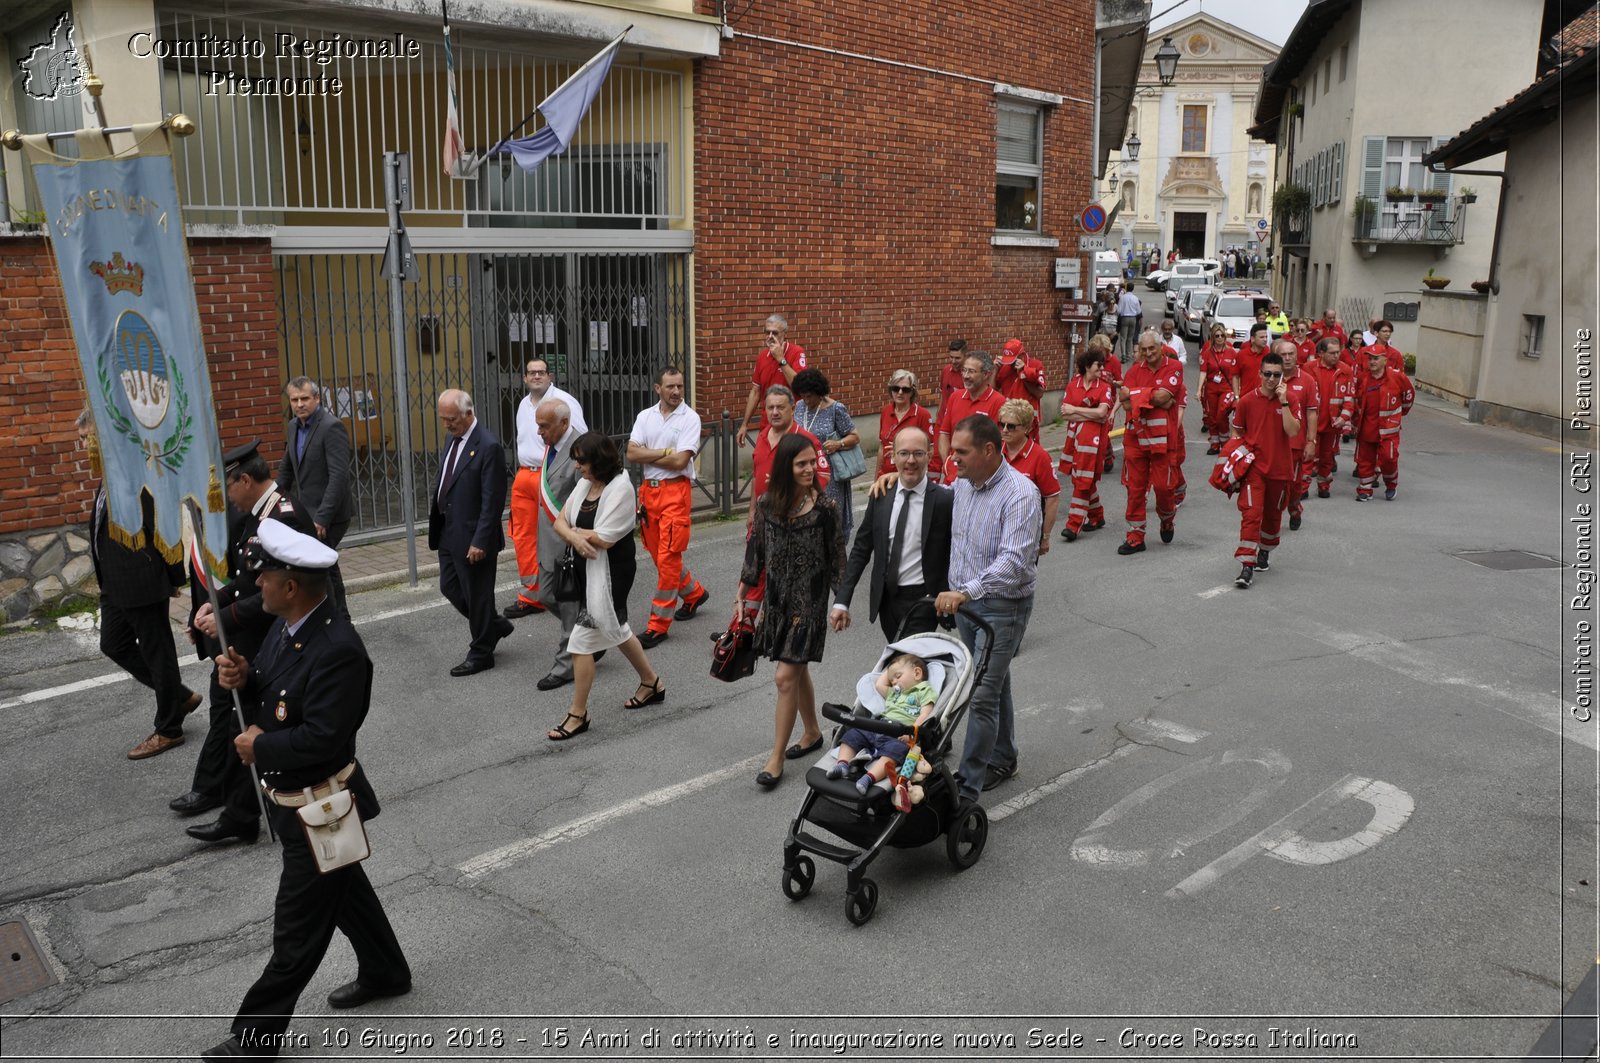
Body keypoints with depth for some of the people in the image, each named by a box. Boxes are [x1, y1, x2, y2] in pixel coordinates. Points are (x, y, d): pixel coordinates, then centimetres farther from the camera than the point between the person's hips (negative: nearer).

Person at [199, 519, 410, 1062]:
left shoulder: (338, 649, -30)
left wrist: (260, 747, -17)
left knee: (298, 925, 7)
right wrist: (242, 679, -11)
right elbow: (274, 694, 10)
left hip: (319, 807, -10)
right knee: (344, 887, 26)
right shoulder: (286, 626, -1)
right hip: (294, 797, 10)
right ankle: (385, 972, 45)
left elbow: (321, 737, -31)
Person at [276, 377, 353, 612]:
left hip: (329, 514, -8)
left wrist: (322, 517, -25)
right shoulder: (294, 426, 10)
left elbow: (338, 476, -22)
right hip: (307, 511, 8)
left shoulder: (332, 427, -16)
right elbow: (287, 468, 22)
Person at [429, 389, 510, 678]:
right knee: (449, 587, 16)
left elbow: (493, 501, -20)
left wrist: (480, 542, -21)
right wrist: (437, 527, 12)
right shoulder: (454, 440, 8)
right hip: (449, 532, 9)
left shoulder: (489, 447, -19)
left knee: (476, 594, 4)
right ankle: (494, 625, 35)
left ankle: (481, 654, 20)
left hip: (472, 537, -9)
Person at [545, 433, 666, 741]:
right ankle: (651, 683, 42)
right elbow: (561, 521, 3)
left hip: (609, 574, -9)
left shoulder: (619, 488, -19)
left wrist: (576, 532, -8)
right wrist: (574, 536, -19)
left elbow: (604, 539, -24)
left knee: (582, 641, -6)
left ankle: (578, 714, 7)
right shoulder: (585, 484, 6)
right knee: (615, 629, 23)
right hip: (586, 570, 9)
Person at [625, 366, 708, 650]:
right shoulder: (645, 416, 9)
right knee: (659, 553, 15)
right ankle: (694, 593, 38)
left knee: (668, 557, -8)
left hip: (676, 491, -6)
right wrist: (665, 452, -11)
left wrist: (647, 455, -4)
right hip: (648, 489, 6)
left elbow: (680, 461, -15)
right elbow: (632, 453, -2)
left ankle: (659, 624, -2)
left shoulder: (690, 418, -5)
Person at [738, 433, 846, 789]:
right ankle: (812, 732, 39)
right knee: (797, 670, 17)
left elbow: (836, 559, -4)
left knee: (786, 676, -7)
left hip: (809, 602, -4)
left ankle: (777, 757, 3)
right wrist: (741, 598, 11)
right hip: (777, 599, 4)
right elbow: (755, 553, 8)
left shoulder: (824, 507, -11)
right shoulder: (767, 504, -2)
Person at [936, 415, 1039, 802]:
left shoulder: (1020, 494, -21)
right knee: (995, 684, 20)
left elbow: (1014, 561, -31)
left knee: (982, 694, -7)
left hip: (1002, 606, -8)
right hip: (965, 600, 8)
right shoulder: (962, 484, 3)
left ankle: (968, 788, -3)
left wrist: (966, 592, -37)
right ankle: (1002, 759, 35)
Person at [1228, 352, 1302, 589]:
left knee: (1273, 514, 17)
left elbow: (1293, 431, -16)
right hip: (1253, 466, -2)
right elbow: (1236, 431, 10)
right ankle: (1247, 567, -16)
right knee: (1251, 514, -14)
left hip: (1280, 468, 2)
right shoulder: (1247, 400, -3)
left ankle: (1265, 552, 40)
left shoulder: (1290, 399, -2)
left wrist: (1283, 401, -18)